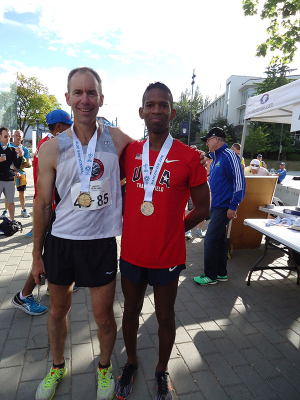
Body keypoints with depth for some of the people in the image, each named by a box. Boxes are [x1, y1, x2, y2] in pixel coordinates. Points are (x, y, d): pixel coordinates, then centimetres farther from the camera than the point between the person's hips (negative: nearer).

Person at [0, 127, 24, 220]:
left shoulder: (12, 149, 8)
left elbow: (17, 166, 3)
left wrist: (20, 156, -13)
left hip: (9, 179, 2)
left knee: (11, 201, 8)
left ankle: (12, 221, 18)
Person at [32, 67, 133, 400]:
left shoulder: (117, 140, -5)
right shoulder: (52, 148, -4)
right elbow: (42, 204, 1)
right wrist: (36, 254, 5)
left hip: (101, 242, -1)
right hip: (60, 240, 2)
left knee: (103, 314, 12)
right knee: (58, 309, 20)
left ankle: (104, 367, 43)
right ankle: (57, 367, 49)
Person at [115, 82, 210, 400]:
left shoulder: (189, 157, -11)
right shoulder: (129, 152, -1)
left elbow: (202, 208, -3)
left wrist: (171, 229, -3)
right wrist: (132, 223, 3)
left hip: (167, 256, -2)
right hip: (131, 252, 3)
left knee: (165, 315, 17)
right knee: (131, 309, 21)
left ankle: (162, 370, 45)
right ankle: (131, 362, 48)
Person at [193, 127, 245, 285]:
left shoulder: (229, 155, -14)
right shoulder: (215, 157, 15)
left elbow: (239, 181, -19)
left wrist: (233, 206, -20)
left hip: (223, 207, -9)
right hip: (215, 205, 9)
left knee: (210, 240, -6)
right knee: (219, 239, 14)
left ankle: (210, 276, 8)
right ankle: (221, 273, 26)